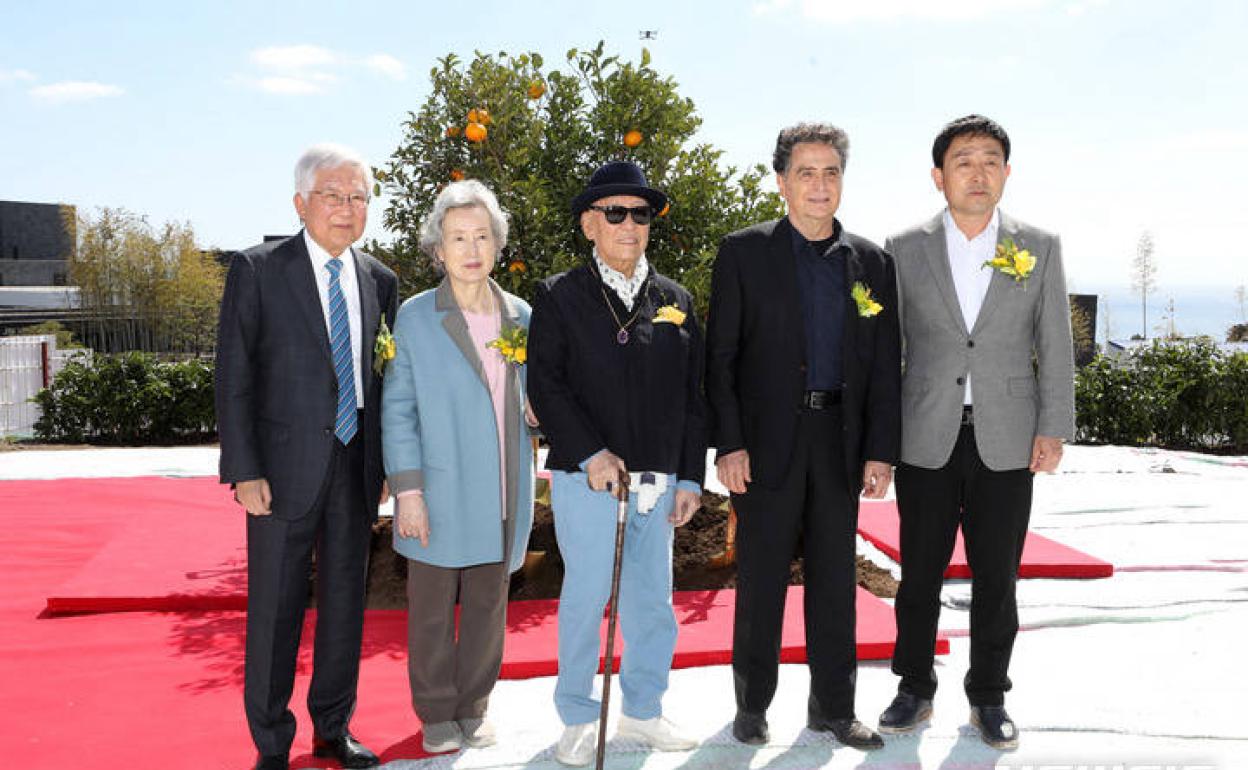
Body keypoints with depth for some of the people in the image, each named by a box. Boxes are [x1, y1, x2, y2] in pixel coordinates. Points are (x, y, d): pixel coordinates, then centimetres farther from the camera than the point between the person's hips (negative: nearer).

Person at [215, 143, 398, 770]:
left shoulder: (379, 280, 8)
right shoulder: (257, 271, -4)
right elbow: (233, 378, -6)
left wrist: (384, 461, 6)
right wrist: (244, 472, -12)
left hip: (355, 467, 4)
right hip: (285, 467, -4)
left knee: (345, 602, 13)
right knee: (275, 608, 6)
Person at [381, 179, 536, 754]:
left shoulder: (521, 316, 6)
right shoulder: (414, 317, -4)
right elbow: (397, 410, -5)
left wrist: (537, 412, -6)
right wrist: (407, 491, -11)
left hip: (502, 498, 3)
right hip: (441, 494, -3)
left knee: (488, 606, 13)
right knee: (432, 609, 8)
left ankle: (474, 707, 30)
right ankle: (437, 713, 27)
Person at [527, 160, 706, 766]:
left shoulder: (676, 301, 12)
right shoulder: (559, 296, 2)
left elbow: (693, 394, 11)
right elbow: (545, 384, -7)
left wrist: (691, 477, 6)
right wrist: (591, 454, -16)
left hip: (658, 479, 4)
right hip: (585, 476, -3)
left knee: (652, 600, 11)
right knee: (585, 597, 3)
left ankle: (643, 711, 29)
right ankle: (579, 718, 21)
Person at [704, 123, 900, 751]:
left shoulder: (871, 262, 9)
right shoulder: (743, 253, 0)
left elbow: (884, 365, 8)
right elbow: (720, 356, -3)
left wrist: (881, 450, 2)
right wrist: (728, 443, -10)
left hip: (840, 441, 3)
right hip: (768, 441, -3)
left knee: (835, 579, 11)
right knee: (761, 579, 5)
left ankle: (833, 706, 24)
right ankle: (752, 704, 21)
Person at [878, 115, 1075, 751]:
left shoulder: (1039, 248, 5)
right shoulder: (905, 250, 3)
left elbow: (1055, 346, 5)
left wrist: (1053, 429, -2)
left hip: (1006, 443, 1)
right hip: (926, 441, 0)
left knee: (997, 577, 8)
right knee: (919, 572, 7)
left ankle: (989, 697, 24)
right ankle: (915, 689, 24)